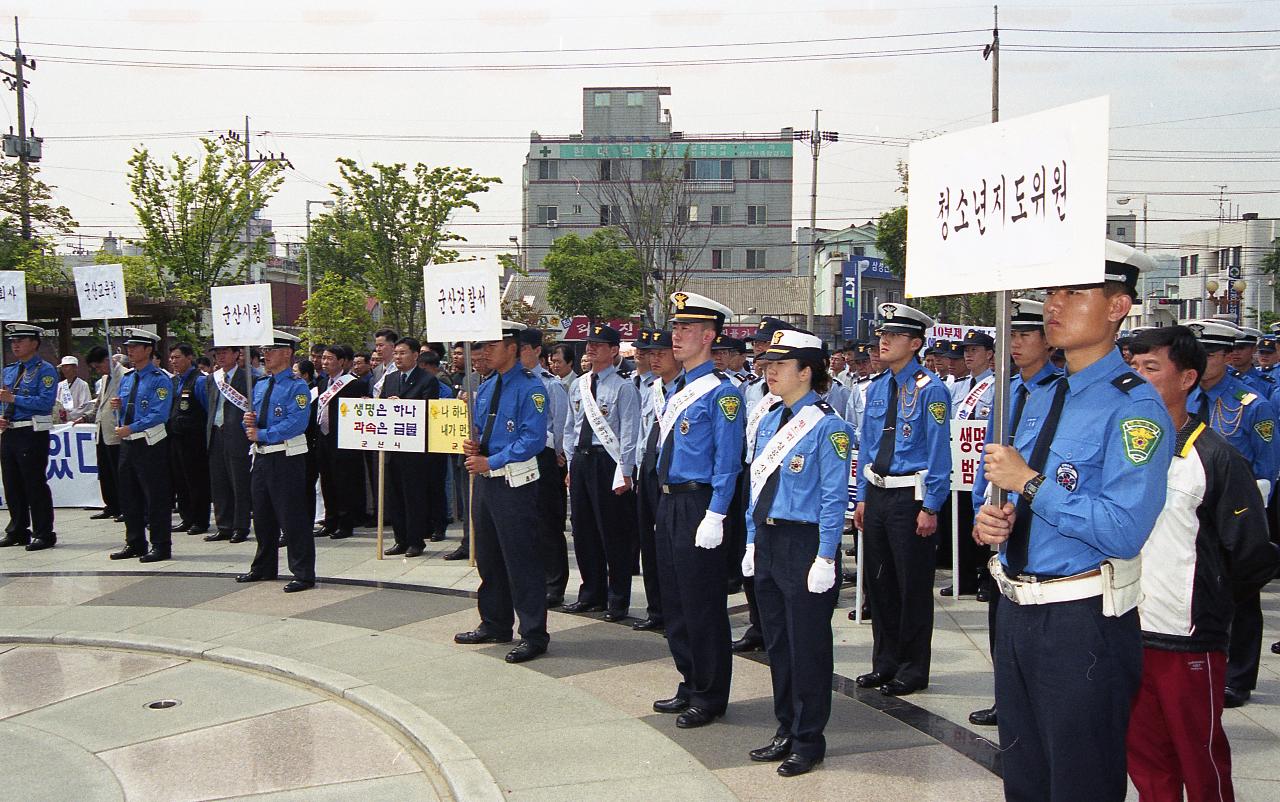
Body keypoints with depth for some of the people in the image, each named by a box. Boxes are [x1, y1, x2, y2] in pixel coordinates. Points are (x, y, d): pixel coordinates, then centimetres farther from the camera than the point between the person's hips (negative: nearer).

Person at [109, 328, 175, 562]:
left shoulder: (160, 379, -9)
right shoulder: (126, 378, 16)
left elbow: (160, 414, -18)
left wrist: (131, 428, -20)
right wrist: (117, 407, -1)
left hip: (150, 444, -8)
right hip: (127, 443, 8)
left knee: (156, 497, -3)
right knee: (128, 496, 13)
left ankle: (161, 546, 4)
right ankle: (134, 544, 24)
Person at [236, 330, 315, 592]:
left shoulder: (297, 387, -10)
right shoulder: (260, 385, 16)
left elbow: (296, 423, -21)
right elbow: (252, 421, 19)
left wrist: (261, 434, -18)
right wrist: (249, 422, -5)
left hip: (287, 458, -8)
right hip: (261, 457, 8)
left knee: (292, 517, -6)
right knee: (262, 516, 17)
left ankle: (303, 575, -1)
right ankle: (263, 568, 31)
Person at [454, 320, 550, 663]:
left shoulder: (530, 388, -12)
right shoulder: (485, 389, 14)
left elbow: (533, 439, -20)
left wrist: (490, 462, -20)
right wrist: (474, 446, 0)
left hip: (515, 482, -9)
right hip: (485, 480, 9)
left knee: (521, 560, -5)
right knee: (488, 557, 17)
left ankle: (533, 635, 2)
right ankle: (495, 625, 30)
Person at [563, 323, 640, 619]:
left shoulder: (623, 386, -7)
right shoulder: (578, 385, 13)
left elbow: (629, 432, -11)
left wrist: (624, 472, -15)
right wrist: (571, 464, 14)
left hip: (608, 461, -7)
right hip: (580, 459, 7)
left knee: (614, 533, -1)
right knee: (583, 530, 13)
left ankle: (618, 600, 10)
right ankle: (592, 594, 26)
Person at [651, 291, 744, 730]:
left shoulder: (720, 392, -14)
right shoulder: (678, 388, 13)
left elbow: (727, 462, -17)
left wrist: (714, 517, -21)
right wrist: (668, 505, 18)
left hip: (699, 505, -9)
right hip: (670, 503, 9)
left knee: (703, 606, 1)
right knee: (674, 602, 16)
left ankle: (711, 697, 14)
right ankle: (691, 685, 30)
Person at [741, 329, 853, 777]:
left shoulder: (828, 427, -13)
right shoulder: (770, 421, 11)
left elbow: (834, 499, -14)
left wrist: (824, 559, -17)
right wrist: (753, 542, 13)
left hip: (804, 544, -8)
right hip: (767, 542, 8)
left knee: (807, 647, 3)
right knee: (776, 643, 15)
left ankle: (809, 742, 16)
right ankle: (786, 732, 29)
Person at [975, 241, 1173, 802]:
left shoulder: (1135, 408, -16)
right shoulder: (1041, 401, 11)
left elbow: (1124, 530, -27)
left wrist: (1028, 482, -22)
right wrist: (989, 521, -2)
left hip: (1082, 625, -8)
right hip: (1016, 609, 8)